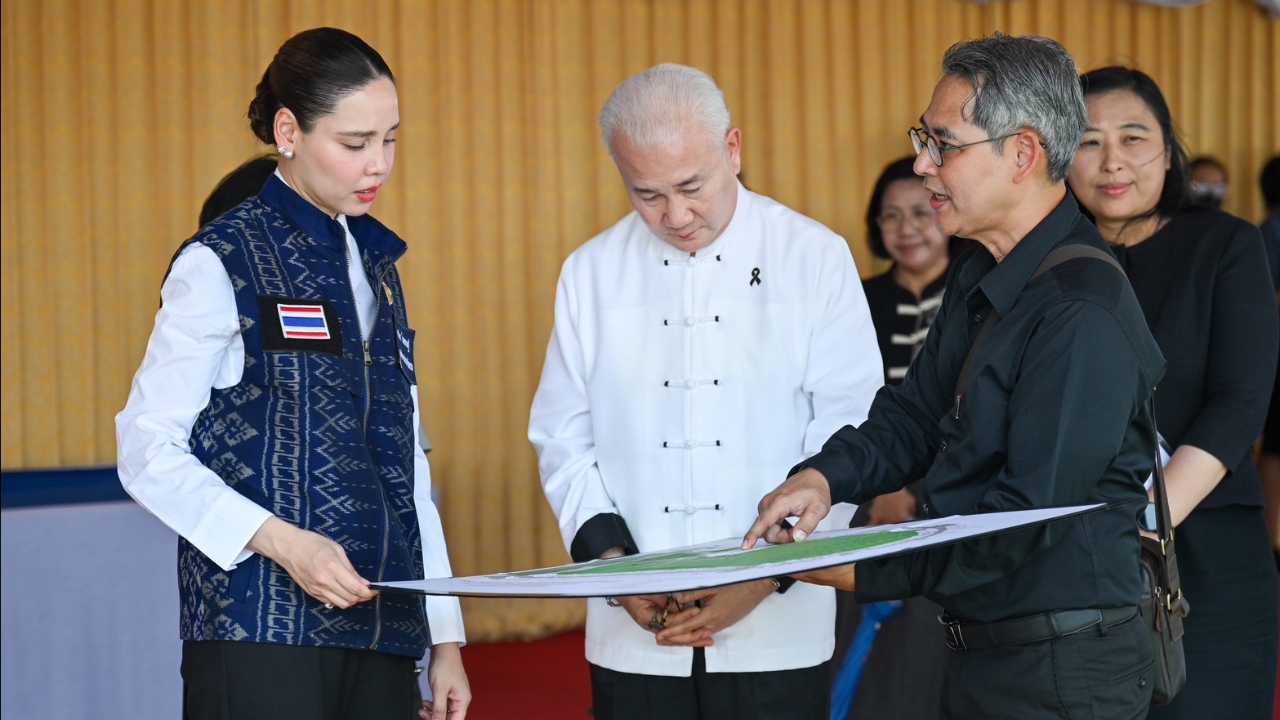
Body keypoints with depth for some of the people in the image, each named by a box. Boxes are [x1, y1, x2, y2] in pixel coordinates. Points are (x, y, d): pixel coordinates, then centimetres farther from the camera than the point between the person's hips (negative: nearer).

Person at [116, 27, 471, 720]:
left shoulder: (376, 263, 17)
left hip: (381, 634, 6)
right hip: (260, 627, -6)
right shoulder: (220, 264, -3)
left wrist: (445, 637, 14)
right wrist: (279, 540, -21)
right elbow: (147, 450, -7)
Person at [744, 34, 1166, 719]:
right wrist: (823, 475, -8)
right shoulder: (978, 282, 11)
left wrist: (859, 572, -23)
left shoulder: (1081, 317, -23)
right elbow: (913, 415, 13)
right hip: (977, 655, 9)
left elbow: (1023, 523, -25)